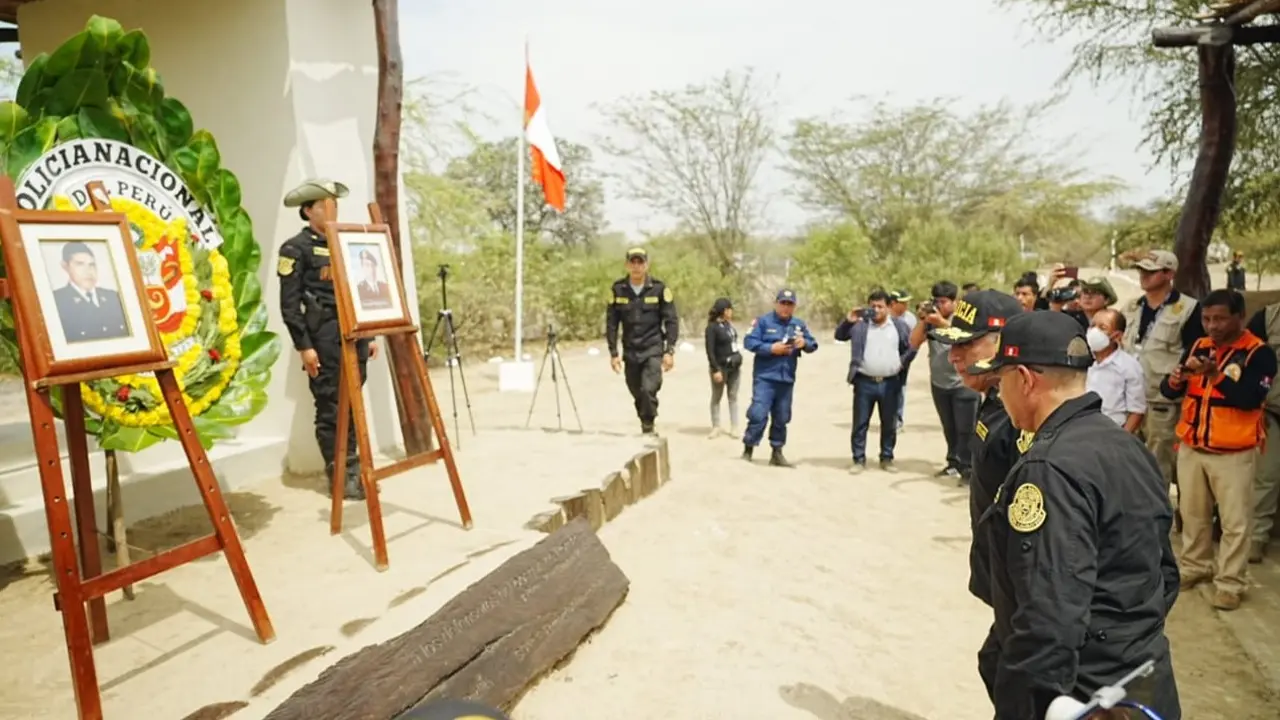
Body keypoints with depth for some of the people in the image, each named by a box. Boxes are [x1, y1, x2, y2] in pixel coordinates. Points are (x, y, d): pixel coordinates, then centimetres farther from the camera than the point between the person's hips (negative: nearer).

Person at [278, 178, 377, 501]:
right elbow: (289, 303, -8)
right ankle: (340, 476, 6)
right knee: (330, 408, -1)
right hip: (323, 338, -6)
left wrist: (369, 335, 14)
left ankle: (354, 470, 18)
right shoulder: (295, 249, -2)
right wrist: (304, 345, -14)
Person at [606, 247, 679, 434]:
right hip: (630, 351, 3)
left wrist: (670, 351, -9)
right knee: (638, 394, 10)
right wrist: (613, 353, 0)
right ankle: (646, 430, 27)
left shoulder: (659, 288, -6)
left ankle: (648, 427, -3)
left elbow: (671, 321, -3)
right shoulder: (617, 289, -1)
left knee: (649, 390, -19)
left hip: (653, 349, -2)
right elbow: (611, 323, 3)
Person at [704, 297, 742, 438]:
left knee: (733, 396, 8)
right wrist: (716, 369, -20)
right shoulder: (712, 327, -12)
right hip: (721, 367, -7)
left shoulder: (729, 324, 11)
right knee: (716, 397, 5)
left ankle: (734, 427, 13)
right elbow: (710, 351, -15)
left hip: (734, 366, 7)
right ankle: (716, 427, 13)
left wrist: (739, 362, 16)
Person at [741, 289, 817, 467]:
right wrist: (771, 348, -19)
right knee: (758, 414, -11)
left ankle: (777, 453, 24)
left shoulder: (799, 324, 11)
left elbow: (813, 345, 11)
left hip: (787, 379, 5)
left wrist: (805, 343, -13)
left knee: (782, 418, 12)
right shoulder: (763, 321, -4)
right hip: (765, 377, -5)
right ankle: (748, 449, 3)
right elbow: (749, 342, -11)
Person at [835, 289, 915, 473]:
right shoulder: (860, 324, 2)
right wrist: (848, 321, -17)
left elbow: (912, 347, 13)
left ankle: (887, 459, 22)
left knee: (889, 424, 10)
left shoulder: (899, 325, 5)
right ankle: (859, 460, 12)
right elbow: (839, 336, -3)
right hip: (864, 382, -1)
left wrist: (902, 362, 3)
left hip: (890, 383, 1)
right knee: (860, 423, 3)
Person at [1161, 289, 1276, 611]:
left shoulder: (1259, 353, -9)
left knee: (1235, 521, 3)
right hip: (1191, 448, 5)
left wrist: (1215, 375, -31)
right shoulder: (1197, 347, 5)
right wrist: (1174, 381, -20)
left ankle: (1230, 583, 11)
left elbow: (1249, 399, -22)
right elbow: (1169, 392, 1)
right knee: (1192, 514, 15)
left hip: (1234, 452, -5)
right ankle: (1195, 567, 30)